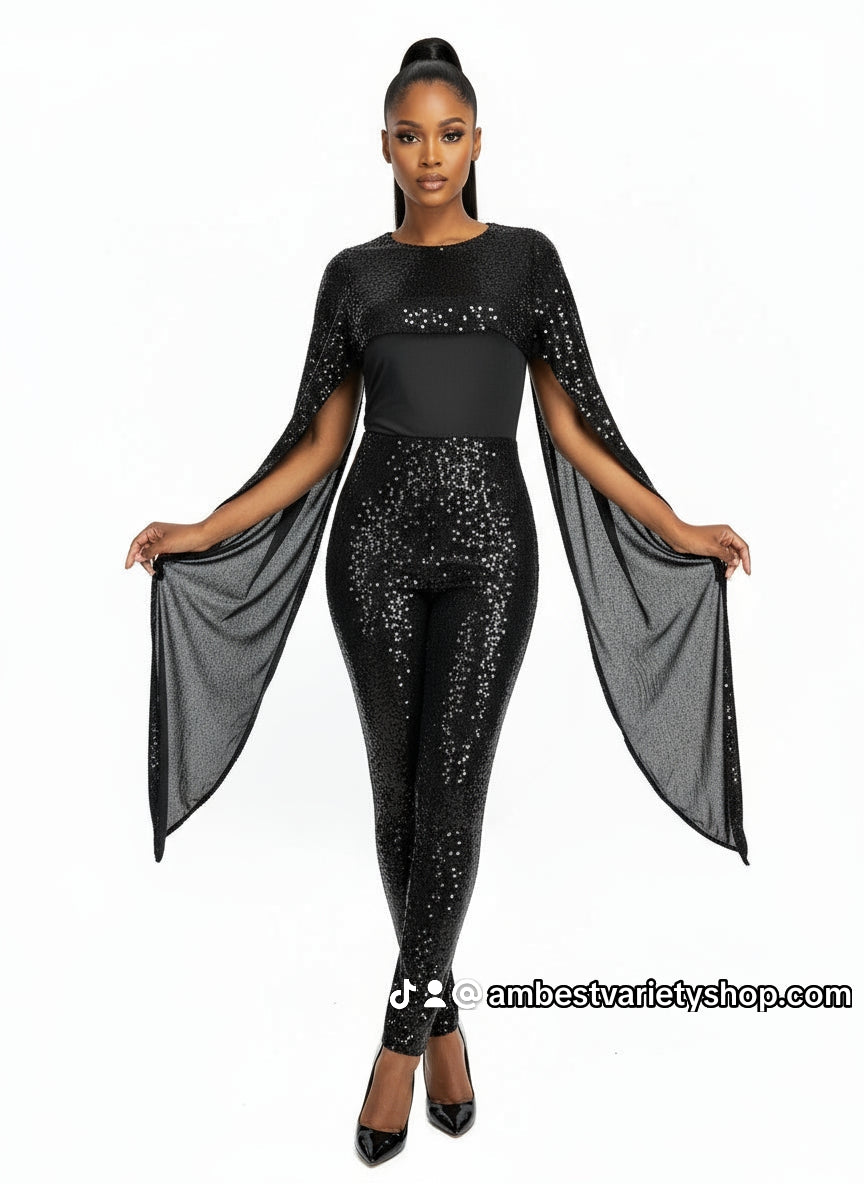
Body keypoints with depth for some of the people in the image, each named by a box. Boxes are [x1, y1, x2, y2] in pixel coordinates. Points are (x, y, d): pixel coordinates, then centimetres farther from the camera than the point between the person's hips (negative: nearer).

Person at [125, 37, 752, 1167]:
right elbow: (318, 440, 7)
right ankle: (439, 1004, 24)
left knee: (451, 784, -6)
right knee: (398, 779, 6)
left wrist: (678, 531, -1)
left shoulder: (526, 258, 6)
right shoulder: (355, 273, 8)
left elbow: (574, 423, 5)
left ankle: (404, 1025, 9)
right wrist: (204, 533, 0)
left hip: (487, 545, -1)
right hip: (375, 541, 2)